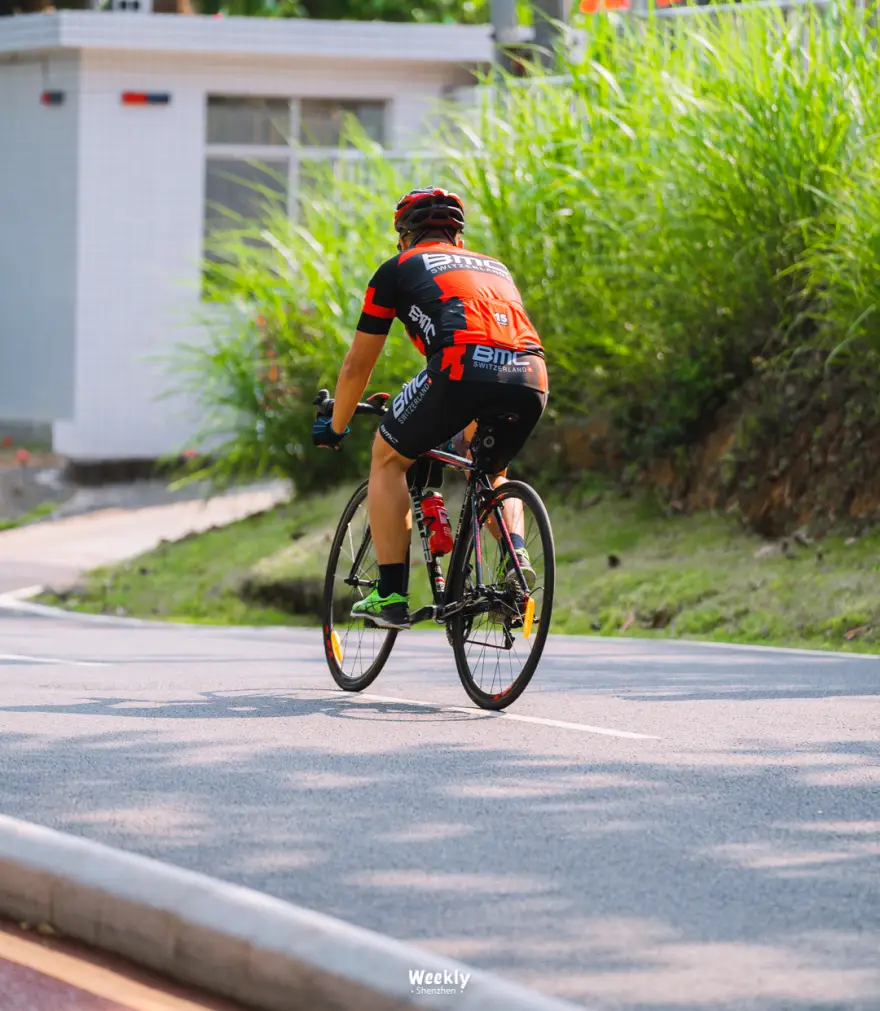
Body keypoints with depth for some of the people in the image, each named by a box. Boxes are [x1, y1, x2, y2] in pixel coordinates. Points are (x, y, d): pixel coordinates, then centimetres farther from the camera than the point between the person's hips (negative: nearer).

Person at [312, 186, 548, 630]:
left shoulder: (399, 269, 24)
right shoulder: (495, 267, 37)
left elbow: (358, 364, 30)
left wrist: (334, 427, 46)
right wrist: (470, 429, 63)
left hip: (462, 368, -4)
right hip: (531, 380, 4)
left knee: (389, 457, 20)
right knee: (490, 472, 32)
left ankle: (390, 595, 12)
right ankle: (517, 556, 5)